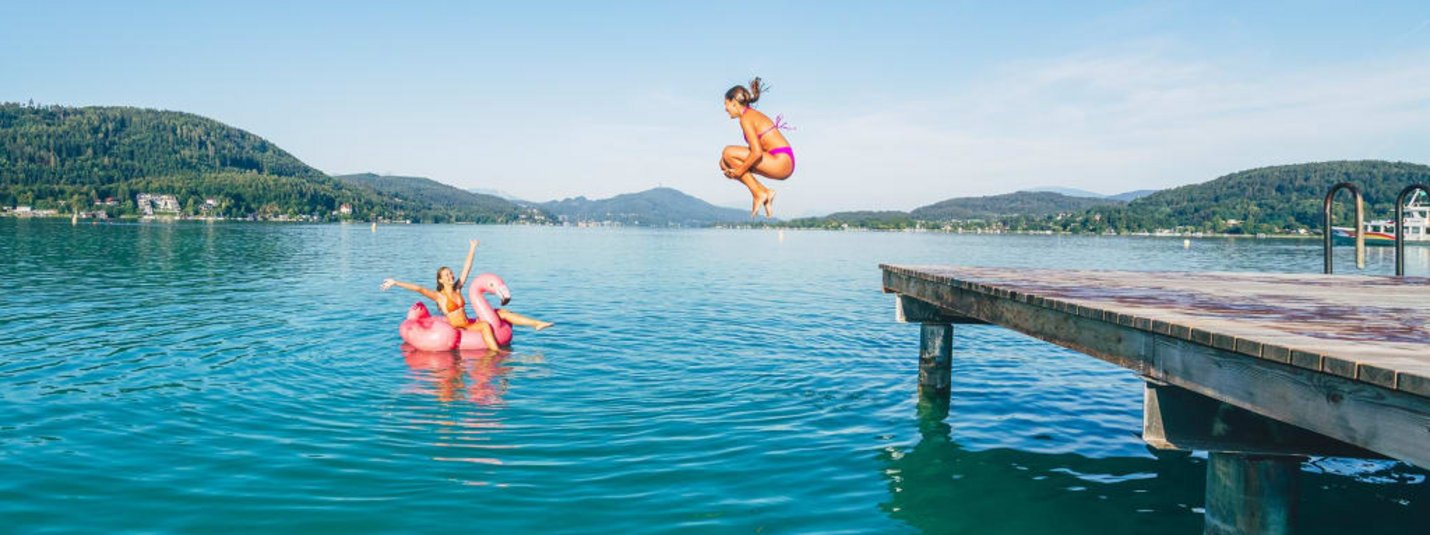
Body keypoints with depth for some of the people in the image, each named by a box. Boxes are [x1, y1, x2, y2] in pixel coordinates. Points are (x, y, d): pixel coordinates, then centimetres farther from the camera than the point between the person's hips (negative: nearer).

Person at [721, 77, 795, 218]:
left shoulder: (746, 119, -11)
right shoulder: (753, 114, 18)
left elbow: (757, 152, -21)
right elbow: (756, 149, 21)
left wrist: (739, 171, -9)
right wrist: (738, 169, 14)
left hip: (781, 163, -9)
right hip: (784, 162, 9)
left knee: (728, 153, -13)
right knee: (724, 162, 8)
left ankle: (758, 194, -7)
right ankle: (765, 191, 5)